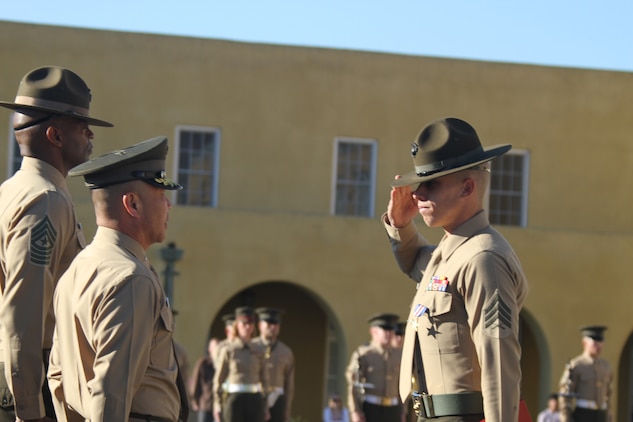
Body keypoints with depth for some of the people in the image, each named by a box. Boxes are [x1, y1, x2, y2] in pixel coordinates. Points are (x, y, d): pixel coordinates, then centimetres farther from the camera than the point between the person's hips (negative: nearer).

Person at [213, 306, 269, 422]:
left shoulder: (259, 352, 9)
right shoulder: (227, 350, 1)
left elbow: (264, 380, 13)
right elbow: (218, 380, 3)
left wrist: (266, 408, 10)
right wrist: (217, 406, 0)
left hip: (255, 400, 3)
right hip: (234, 400, -3)